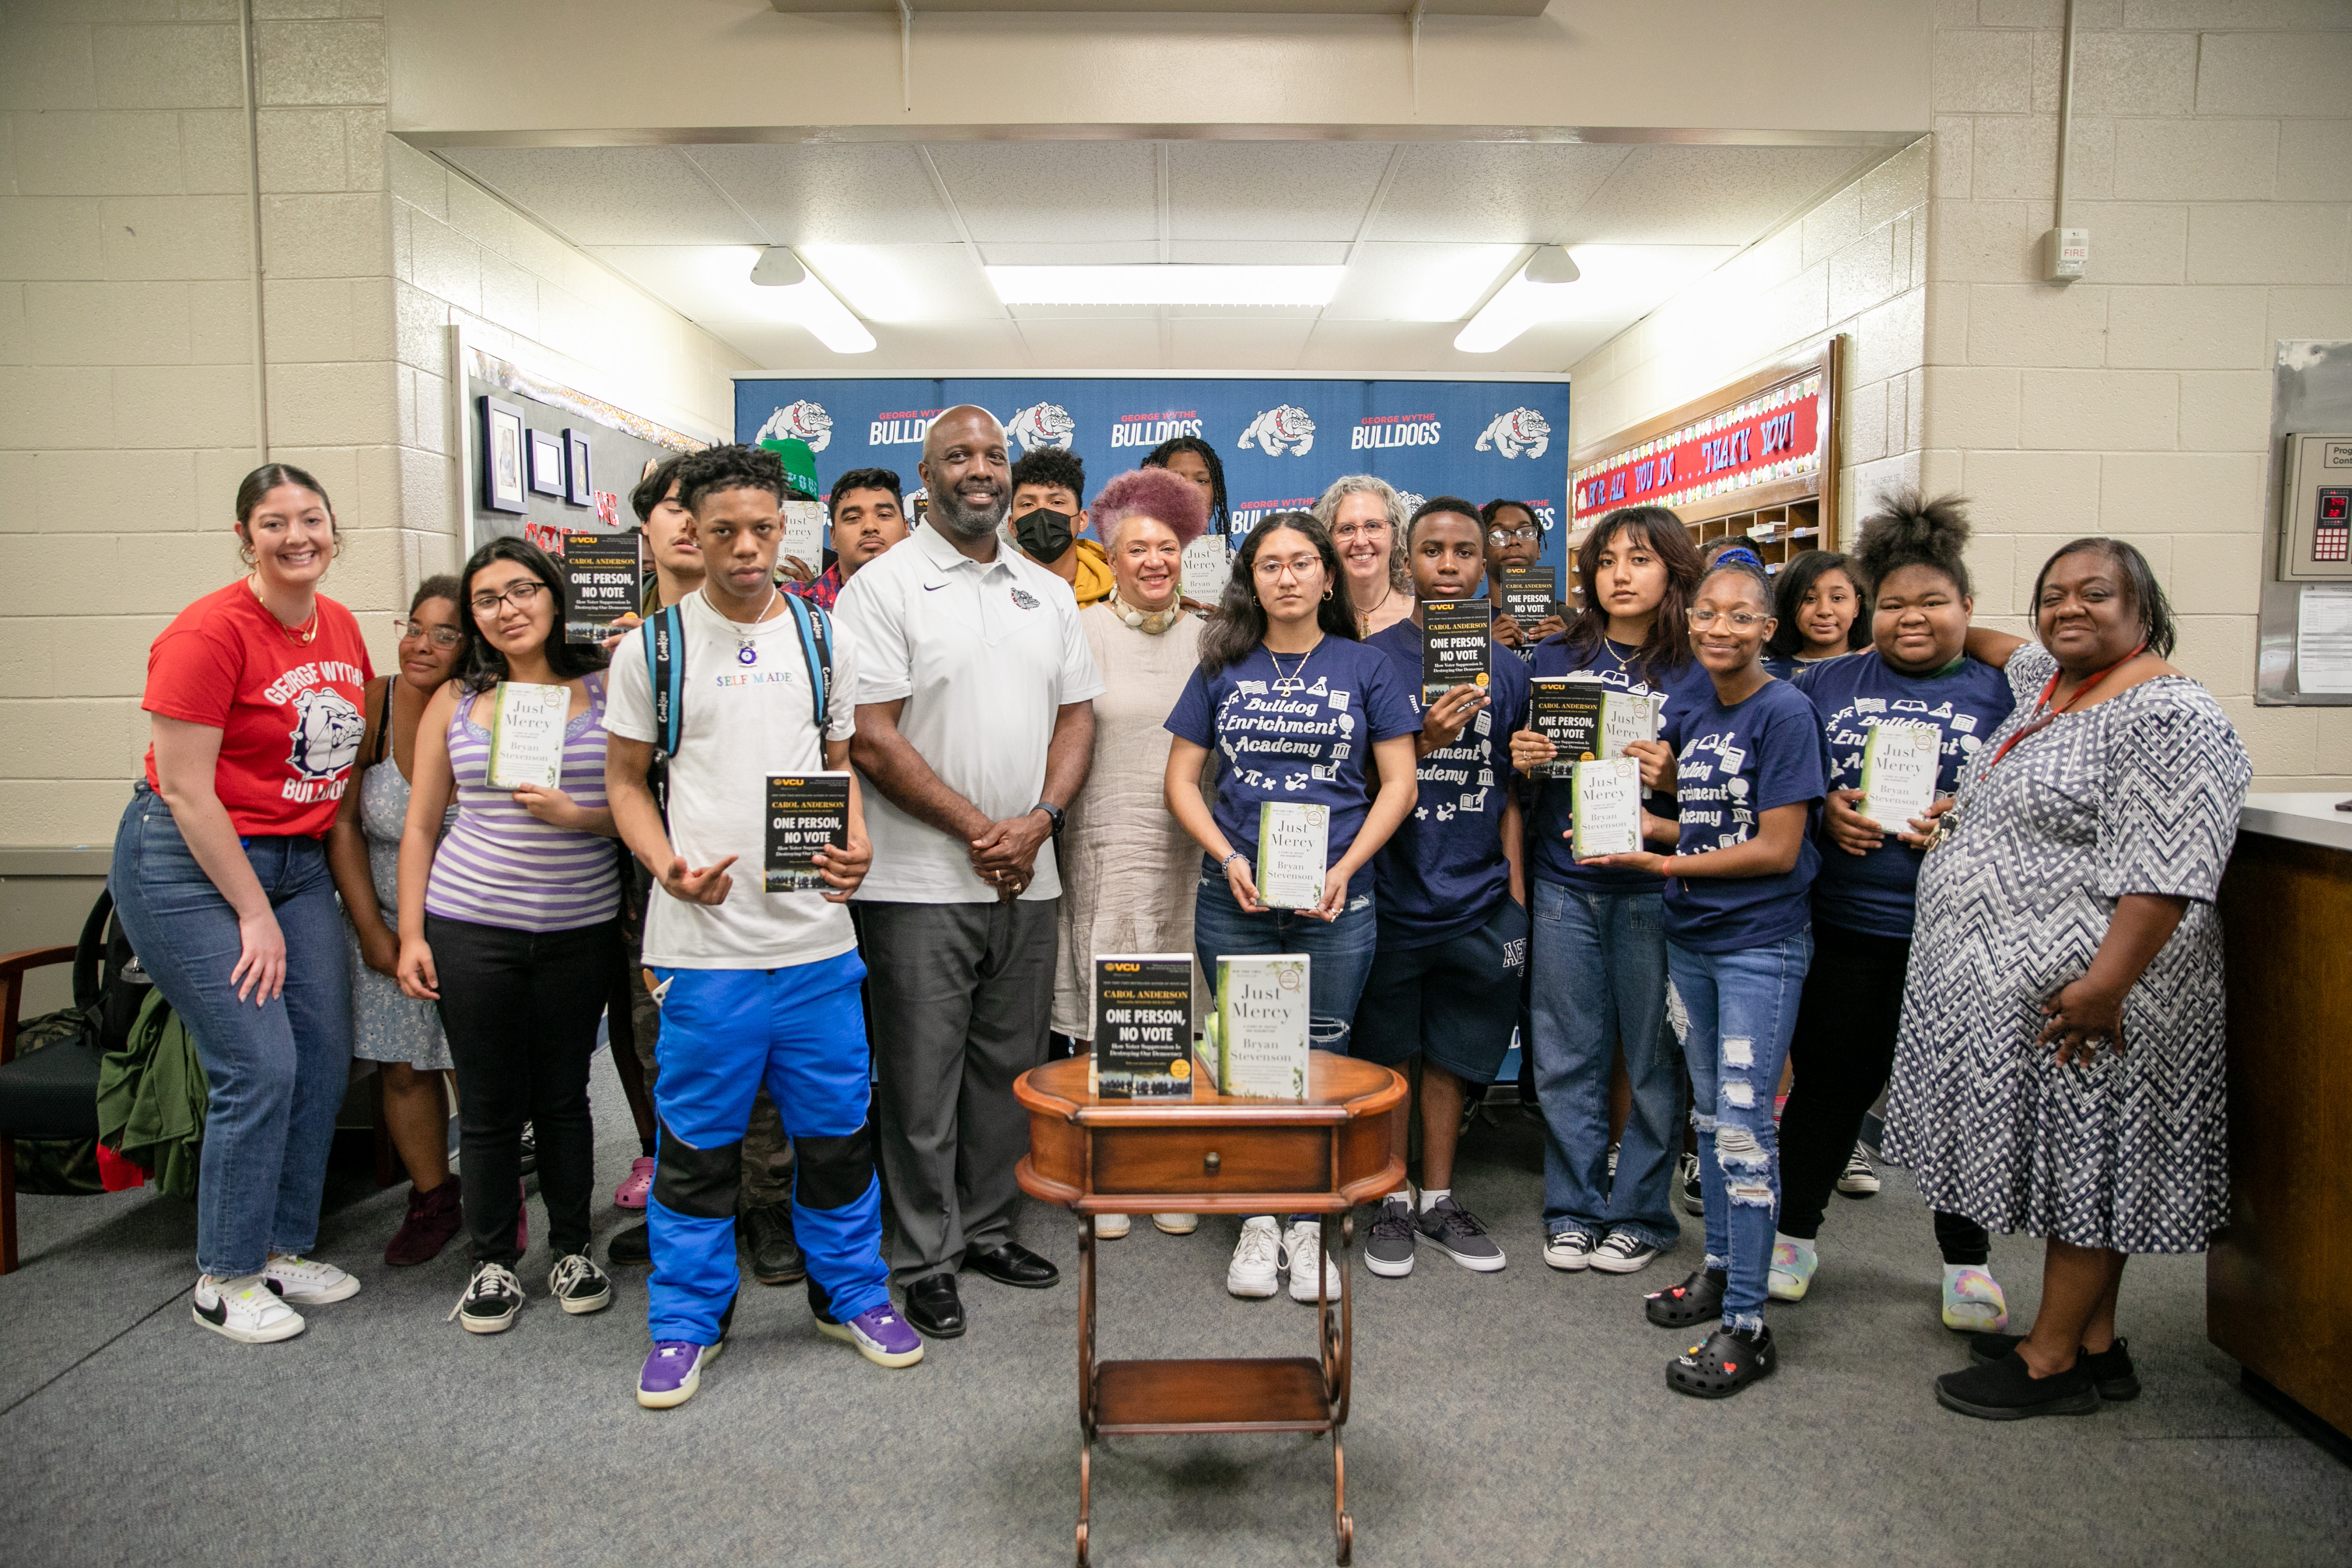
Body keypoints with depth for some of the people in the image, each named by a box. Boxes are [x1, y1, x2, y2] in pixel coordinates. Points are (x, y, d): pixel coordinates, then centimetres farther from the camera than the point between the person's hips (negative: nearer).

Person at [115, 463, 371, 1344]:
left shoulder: (340, 626, 6)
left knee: (324, 1061, 6)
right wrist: (254, 913, -14)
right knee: (258, 1067, -9)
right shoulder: (208, 634, -16)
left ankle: (282, 1253, 22)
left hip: (299, 864, 7)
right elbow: (186, 789, -16)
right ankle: (223, 1284, 8)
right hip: (191, 866, -7)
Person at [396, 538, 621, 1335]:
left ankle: (574, 1250, 26)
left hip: (580, 931, -1)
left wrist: (572, 816, -18)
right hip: (470, 928, 1)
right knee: (489, 1104, 6)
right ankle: (493, 1262, 22)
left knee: (563, 1094, 10)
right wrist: (410, 933, 4)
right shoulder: (455, 702, 6)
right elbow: (420, 828, 9)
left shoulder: (604, 689, 1)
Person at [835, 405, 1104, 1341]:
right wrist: (976, 828, -12)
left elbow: (1077, 715, 11)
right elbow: (871, 739, -11)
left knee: (1010, 1066, 14)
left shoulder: (1048, 594, 12)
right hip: (920, 880, -5)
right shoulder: (884, 588, -5)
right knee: (922, 1079, 3)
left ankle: (989, 1227, 29)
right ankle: (927, 1257, 16)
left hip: (1028, 877, 5)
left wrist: (1037, 822, -6)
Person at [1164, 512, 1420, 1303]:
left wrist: (1345, 869, -9)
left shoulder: (1366, 667, 5)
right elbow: (1182, 778, 7)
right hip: (1233, 901, 1)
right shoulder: (1222, 669, 7)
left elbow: (1399, 783, 3)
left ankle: (1309, 1226, 18)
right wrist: (1229, 859, -8)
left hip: (1336, 902, -1)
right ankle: (1258, 1222, 19)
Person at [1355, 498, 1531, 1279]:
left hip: (1477, 900, 3)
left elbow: (1509, 790, 11)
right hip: (1392, 894, -3)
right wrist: (1425, 740, -21)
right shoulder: (1373, 659, -5)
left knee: (1454, 1055, 13)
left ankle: (1439, 1200, 28)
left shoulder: (1507, 670, 7)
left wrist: (1517, 893, 6)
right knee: (1388, 1054, 8)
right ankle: (1392, 1202, 23)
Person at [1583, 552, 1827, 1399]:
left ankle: (1746, 1324, 3)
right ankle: (1720, 1266, 33)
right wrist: (1644, 820, -2)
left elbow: (1777, 849, -17)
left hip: (1762, 942, -7)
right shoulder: (1690, 714, 8)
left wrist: (1668, 863, -14)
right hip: (1691, 937, 7)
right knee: (1709, 1112, 17)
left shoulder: (1785, 713, -13)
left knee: (1743, 1127, -5)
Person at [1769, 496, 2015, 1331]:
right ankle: (1794, 1232, 26)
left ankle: (1967, 1260, 26)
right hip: (1843, 925, 1)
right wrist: (1824, 813, -8)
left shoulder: (2002, 693, 5)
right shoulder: (1826, 684, 9)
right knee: (1829, 1082, 8)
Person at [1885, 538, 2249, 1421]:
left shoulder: (2170, 716, -16)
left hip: (2077, 1005, -9)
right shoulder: (2048, 685, 12)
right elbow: (2021, 655, 38)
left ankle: (2055, 1362, 12)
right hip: (2010, 983, 9)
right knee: (2065, 1162, 15)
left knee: (2083, 1162, 1)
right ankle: (2094, 1345, 26)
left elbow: (2164, 872, -24)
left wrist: (2104, 987, -28)